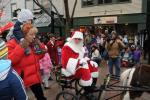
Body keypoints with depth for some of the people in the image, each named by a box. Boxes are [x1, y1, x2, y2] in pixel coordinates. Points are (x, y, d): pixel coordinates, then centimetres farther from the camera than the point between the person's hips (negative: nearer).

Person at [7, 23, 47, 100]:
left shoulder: (33, 44, 4)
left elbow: (40, 55, 13)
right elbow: (9, 60, -25)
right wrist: (21, 48, -30)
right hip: (21, 78, -5)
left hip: (34, 77, 5)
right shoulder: (12, 44, -13)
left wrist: (40, 45, -4)